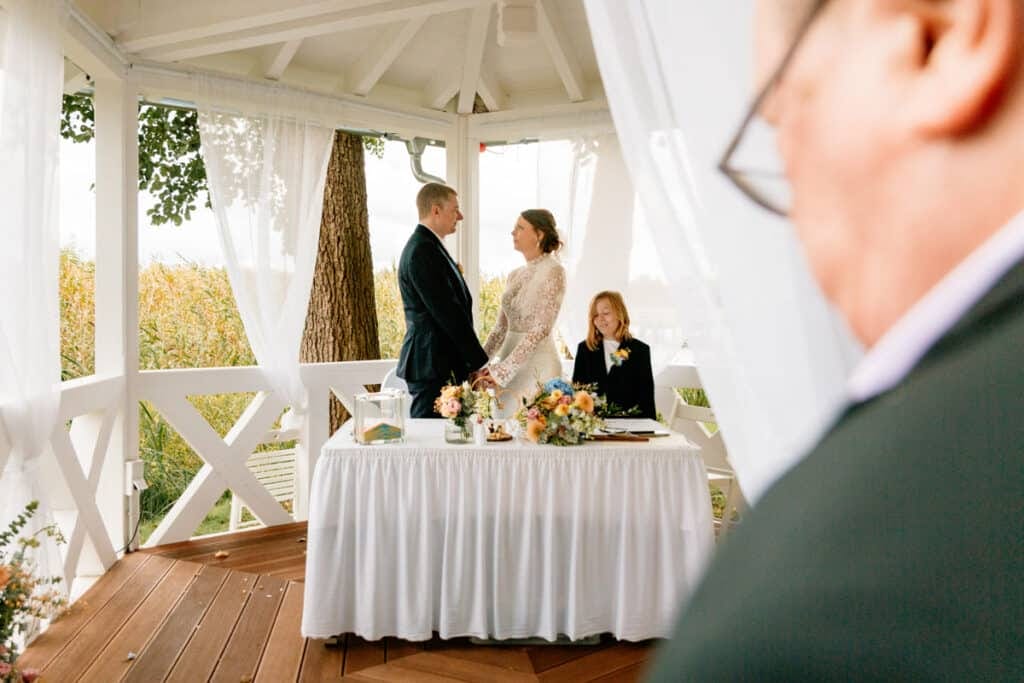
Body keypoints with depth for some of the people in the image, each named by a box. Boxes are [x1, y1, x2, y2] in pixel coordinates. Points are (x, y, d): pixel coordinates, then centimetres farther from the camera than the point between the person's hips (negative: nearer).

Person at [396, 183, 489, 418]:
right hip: (432, 364, -10)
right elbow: (448, 313, -19)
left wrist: (473, 361, 14)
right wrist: (478, 361, -14)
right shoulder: (422, 251, -15)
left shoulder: (429, 246, 17)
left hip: (439, 362, 10)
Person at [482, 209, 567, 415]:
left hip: (537, 364, -7)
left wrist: (502, 369, -21)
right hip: (509, 368, 7)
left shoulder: (553, 271, -9)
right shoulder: (515, 275, 13)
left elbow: (541, 329, -17)